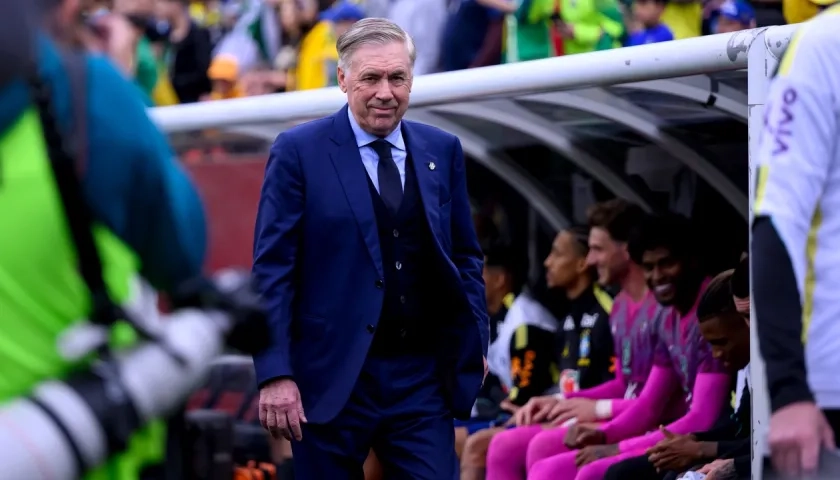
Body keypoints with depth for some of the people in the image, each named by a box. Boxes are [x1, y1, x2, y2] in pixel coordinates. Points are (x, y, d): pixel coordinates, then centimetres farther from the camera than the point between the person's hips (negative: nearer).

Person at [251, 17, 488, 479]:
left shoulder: (442, 150, 9)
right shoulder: (298, 151, -3)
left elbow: (466, 255, 17)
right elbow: (271, 268, -6)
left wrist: (475, 342, 6)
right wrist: (274, 373, -13)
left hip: (422, 377, 3)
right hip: (331, 376, -3)